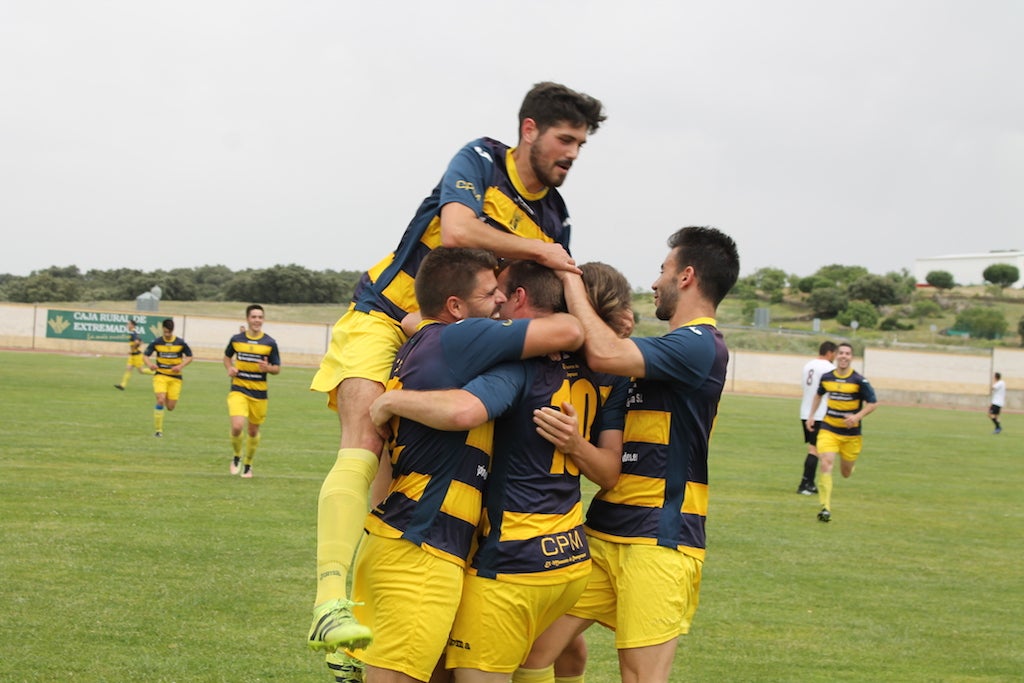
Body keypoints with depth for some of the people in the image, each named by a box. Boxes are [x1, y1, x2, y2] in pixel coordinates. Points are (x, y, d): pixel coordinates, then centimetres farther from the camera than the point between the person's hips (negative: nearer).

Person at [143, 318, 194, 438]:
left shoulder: (180, 343, -4)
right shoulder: (156, 343, -4)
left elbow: (189, 357, 5)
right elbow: (145, 355, 4)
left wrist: (180, 366, -13)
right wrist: (149, 364, -19)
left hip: (175, 377, 1)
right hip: (160, 375, -1)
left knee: (170, 407, 0)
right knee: (160, 400, -21)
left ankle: (168, 399, 40)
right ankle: (158, 430, -11)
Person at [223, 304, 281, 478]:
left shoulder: (270, 343, -2)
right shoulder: (236, 339, 2)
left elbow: (277, 369, 3)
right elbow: (227, 357, 19)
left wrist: (267, 368, -19)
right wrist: (230, 369, -2)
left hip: (259, 393, 1)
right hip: (238, 390, -1)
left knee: (253, 431, 11)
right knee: (237, 427, -19)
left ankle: (248, 465, 33)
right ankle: (236, 457, 10)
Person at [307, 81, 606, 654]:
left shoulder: (555, 219, 9)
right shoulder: (480, 161, -6)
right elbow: (457, 230, -25)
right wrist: (539, 252, -18)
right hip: (383, 320, -6)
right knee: (363, 450, -25)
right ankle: (331, 605, -36)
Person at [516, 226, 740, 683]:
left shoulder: (700, 346, -11)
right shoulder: (672, 349, 21)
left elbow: (604, 354, -25)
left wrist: (571, 277, -12)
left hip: (659, 542, -9)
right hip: (603, 532, 9)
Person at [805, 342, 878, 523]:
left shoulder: (859, 380, -12)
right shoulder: (826, 377, -1)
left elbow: (873, 403, -6)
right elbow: (819, 395, 21)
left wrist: (857, 416, -21)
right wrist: (812, 415, 14)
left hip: (851, 433, -1)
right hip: (829, 429, 1)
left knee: (846, 473, 11)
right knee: (826, 464, -19)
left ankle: (850, 463, 51)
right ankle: (826, 508, -17)